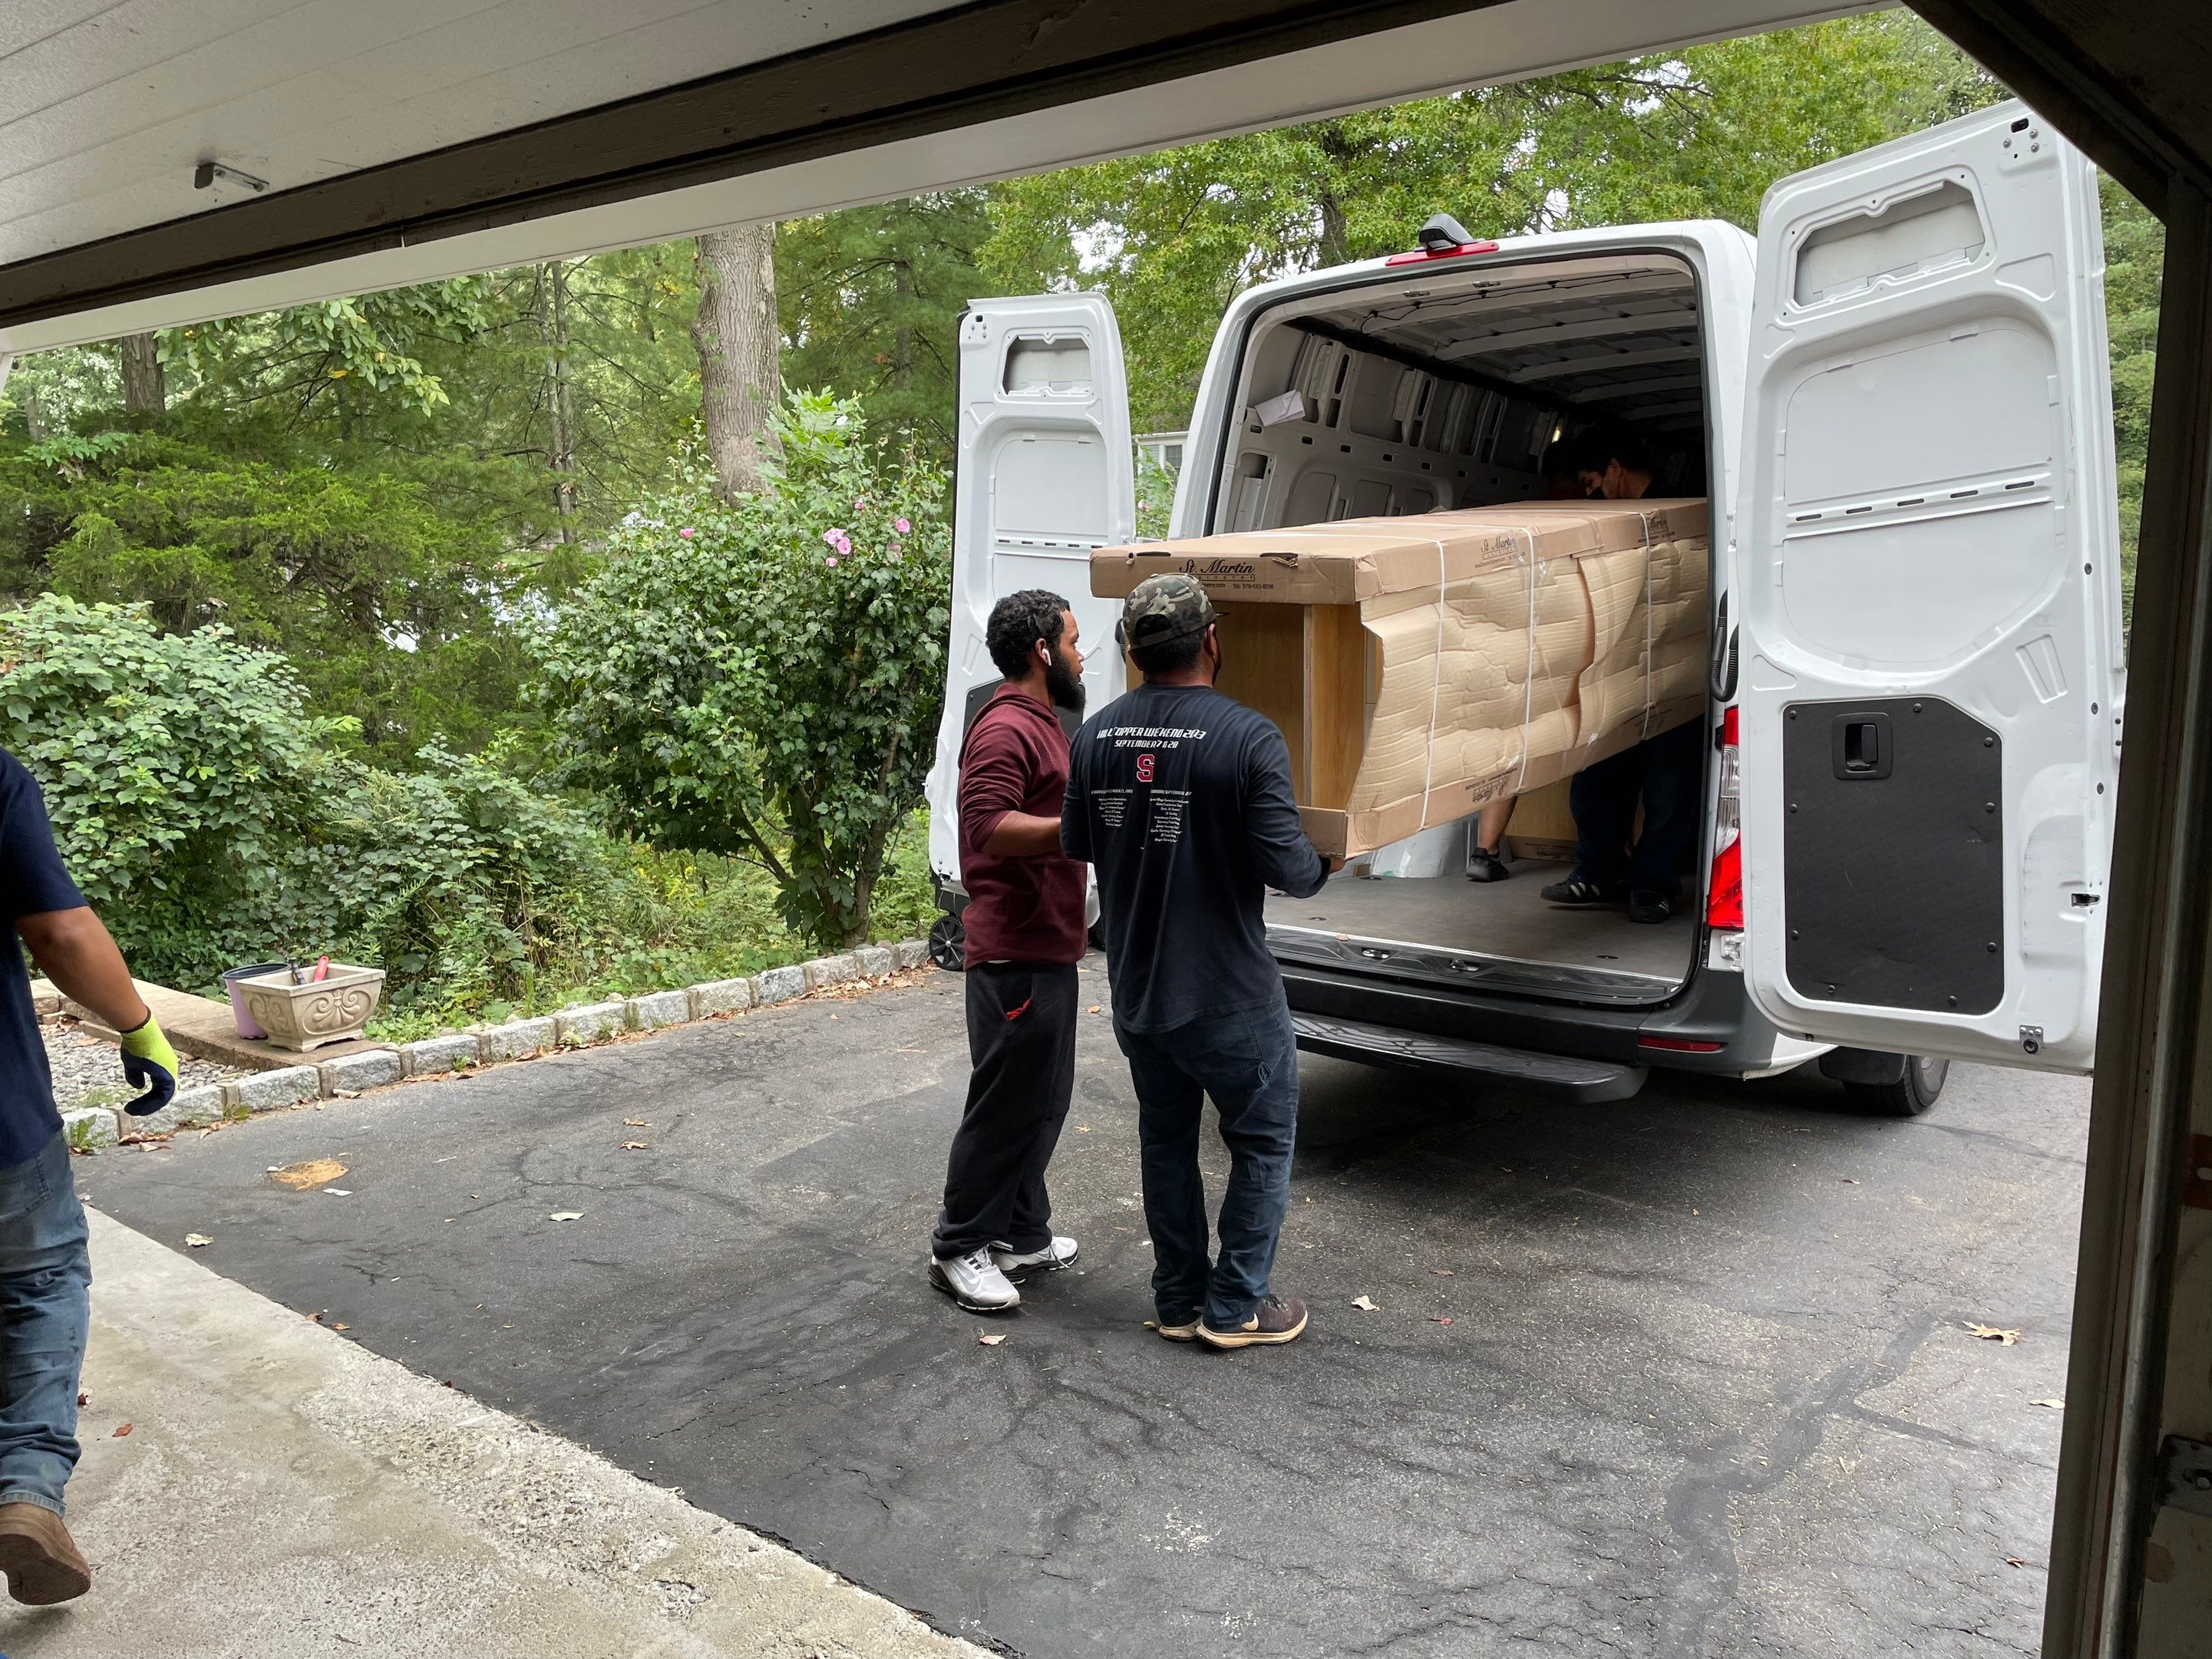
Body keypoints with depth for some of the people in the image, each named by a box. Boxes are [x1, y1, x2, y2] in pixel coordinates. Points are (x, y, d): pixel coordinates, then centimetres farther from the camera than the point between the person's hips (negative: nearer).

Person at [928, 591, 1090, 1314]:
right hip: (1014, 954, -11)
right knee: (1005, 1103, -2)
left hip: (1047, 948, 11)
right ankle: (958, 1248, 11)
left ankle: (1022, 1236, 27)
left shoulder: (1040, 723, 18)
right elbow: (987, 827, -27)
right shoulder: (1007, 729, -16)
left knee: (1043, 1099, 16)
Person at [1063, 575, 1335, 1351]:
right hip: (1228, 995, -5)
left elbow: (1078, 845, 6)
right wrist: (1324, 864, 0)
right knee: (1263, 1140, 14)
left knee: (1165, 1138, 20)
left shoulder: (1097, 734, -3)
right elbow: (1285, 865, -22)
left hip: (1136, 989, 5)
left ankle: (1178, 1299, 29)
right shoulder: (1247, 736, -20)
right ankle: (1236, 1305, 21)